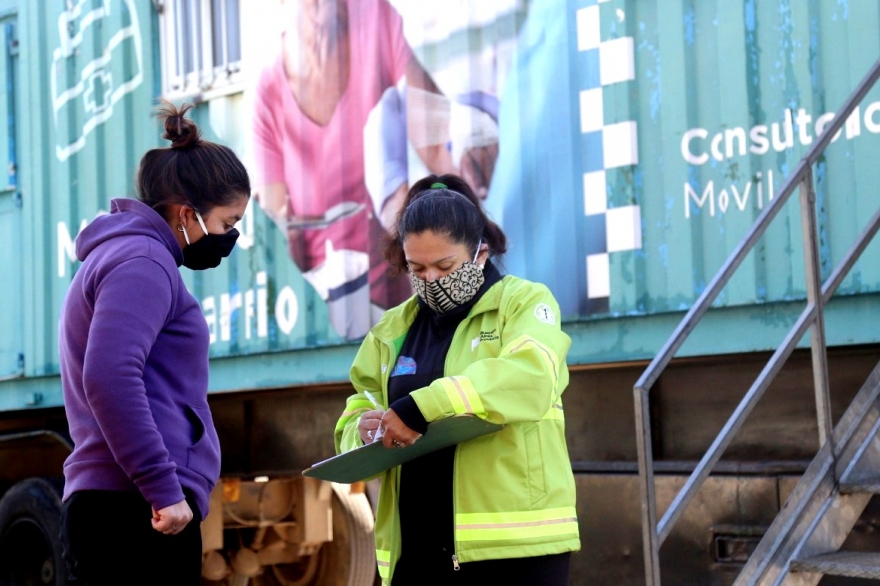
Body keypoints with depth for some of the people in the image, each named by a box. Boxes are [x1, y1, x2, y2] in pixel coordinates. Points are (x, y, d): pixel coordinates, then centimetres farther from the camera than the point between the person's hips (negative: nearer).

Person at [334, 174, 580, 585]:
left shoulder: (526, 301, 2)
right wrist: (367, 428, -10)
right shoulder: (393, 329, 16)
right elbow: (354, 419, 15)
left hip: (515, 540, -5)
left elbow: (530, 376, -19)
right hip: (417, 547, 5)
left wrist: (421, 409, -25)